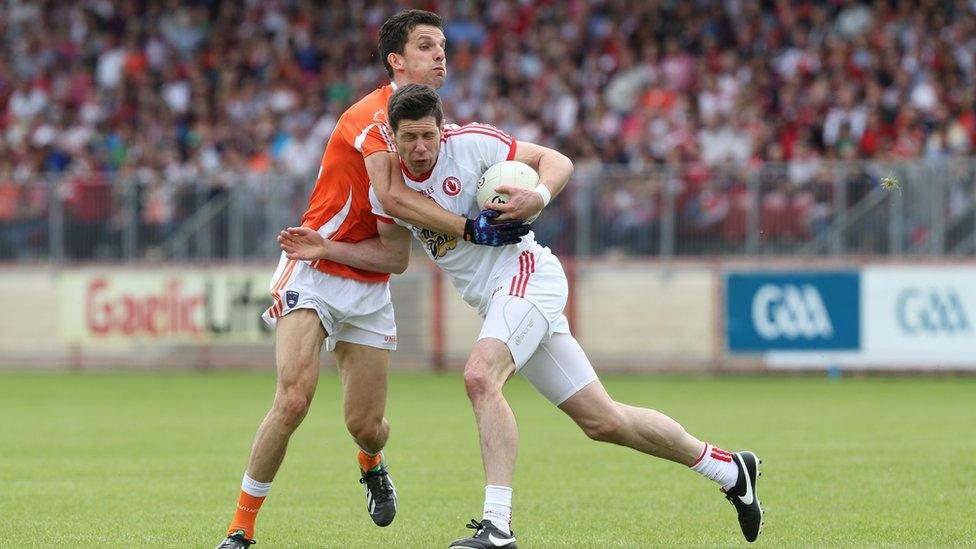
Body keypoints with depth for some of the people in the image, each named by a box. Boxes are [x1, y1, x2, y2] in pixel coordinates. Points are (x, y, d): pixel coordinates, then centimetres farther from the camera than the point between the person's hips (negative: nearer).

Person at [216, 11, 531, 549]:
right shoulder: (373, 115, -17)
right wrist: (472, 228, -31)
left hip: (370, 288, 6)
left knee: (366, 426, 1)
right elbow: (393, 196, -30)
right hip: (314, 273, -6)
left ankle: (371, 466, 39)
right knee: (293, 400, -22)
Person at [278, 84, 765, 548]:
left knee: (480, 376, -30)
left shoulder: (472, 143, -12)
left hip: (524, 271, -7)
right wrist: (326, 249, 4)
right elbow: (393, 256, 15)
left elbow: (556, 162, -6)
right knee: (602, 420, 7)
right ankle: (731, 469, 21)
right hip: (495, 300, 7)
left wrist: (536, 198, -25)